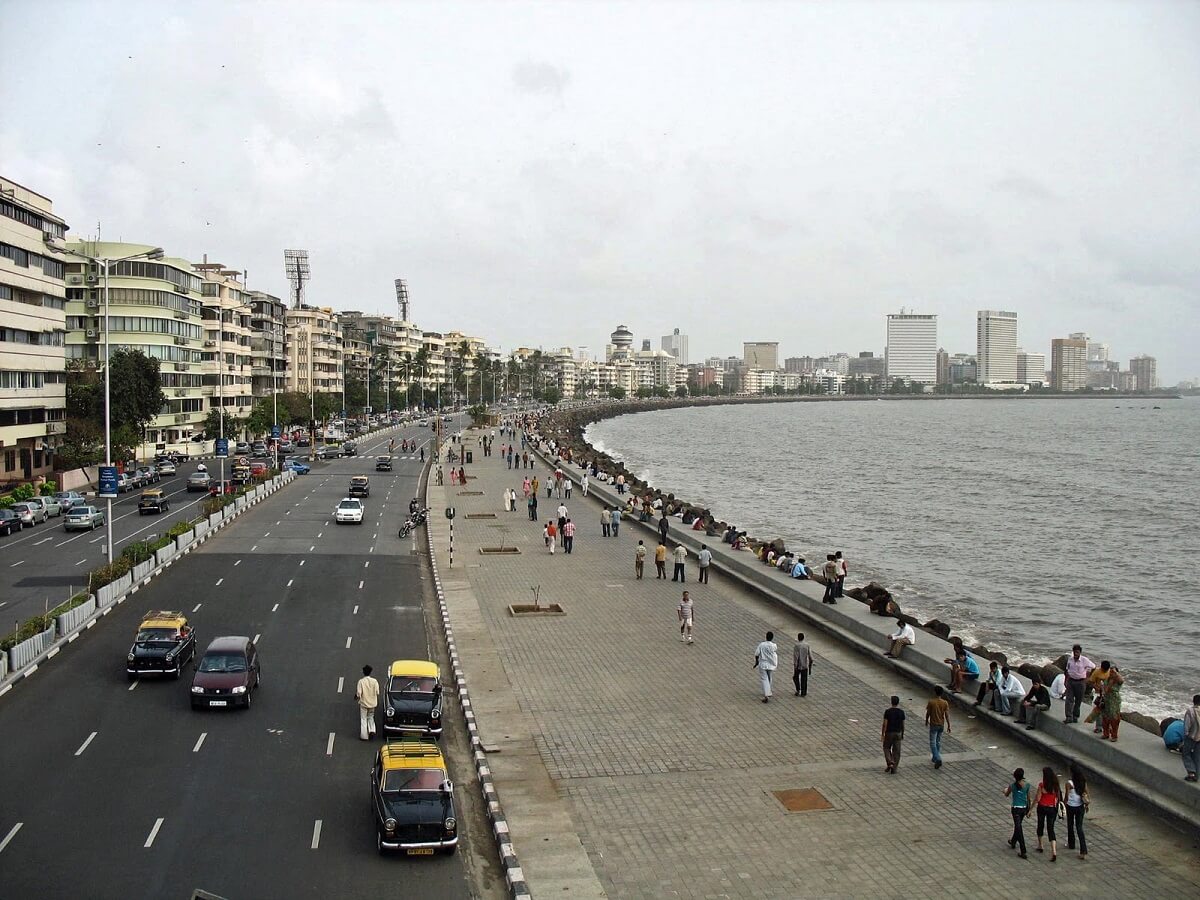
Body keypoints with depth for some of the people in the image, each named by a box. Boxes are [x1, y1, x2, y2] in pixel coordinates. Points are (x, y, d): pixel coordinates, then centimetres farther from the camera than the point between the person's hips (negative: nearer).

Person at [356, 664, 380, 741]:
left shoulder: (361, 681, -15)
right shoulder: (374, 681, -6)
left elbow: (358, 693, -15)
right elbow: (377, 693, -3)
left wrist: (356, 697, 6)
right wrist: (378, 702, 13)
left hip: (363, 703, -3)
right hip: (372, 703, 3)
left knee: (363, 719, 8)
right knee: (371, 717, 21)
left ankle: (364, 736, 11)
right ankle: (372, 730, 2)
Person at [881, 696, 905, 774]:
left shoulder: (887, 711, -12)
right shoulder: (901, 712, -3)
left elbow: (885, 724, -12)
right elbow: (903, 725, 3)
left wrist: (882, 734, -5)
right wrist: (902, 735, 14)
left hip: (889, 733, -2)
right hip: (898, 733, 2)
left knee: (886, 748, 15)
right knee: (896, 751, 7)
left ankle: (890, 763, -3)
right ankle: (894, 769, 8)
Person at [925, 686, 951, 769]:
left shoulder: (931, 702, -16)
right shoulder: (945, 703, -7)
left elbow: (928, 713, -5)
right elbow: (947, 715, -6)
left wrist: (926, 721, 14)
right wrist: (948, 726, 2)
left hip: (933, 725, -4)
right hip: (941, 725, 4)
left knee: (933, 743, 0)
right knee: (938, 742, 20)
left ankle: (938, 759, -15)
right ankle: (935, 758, 31)